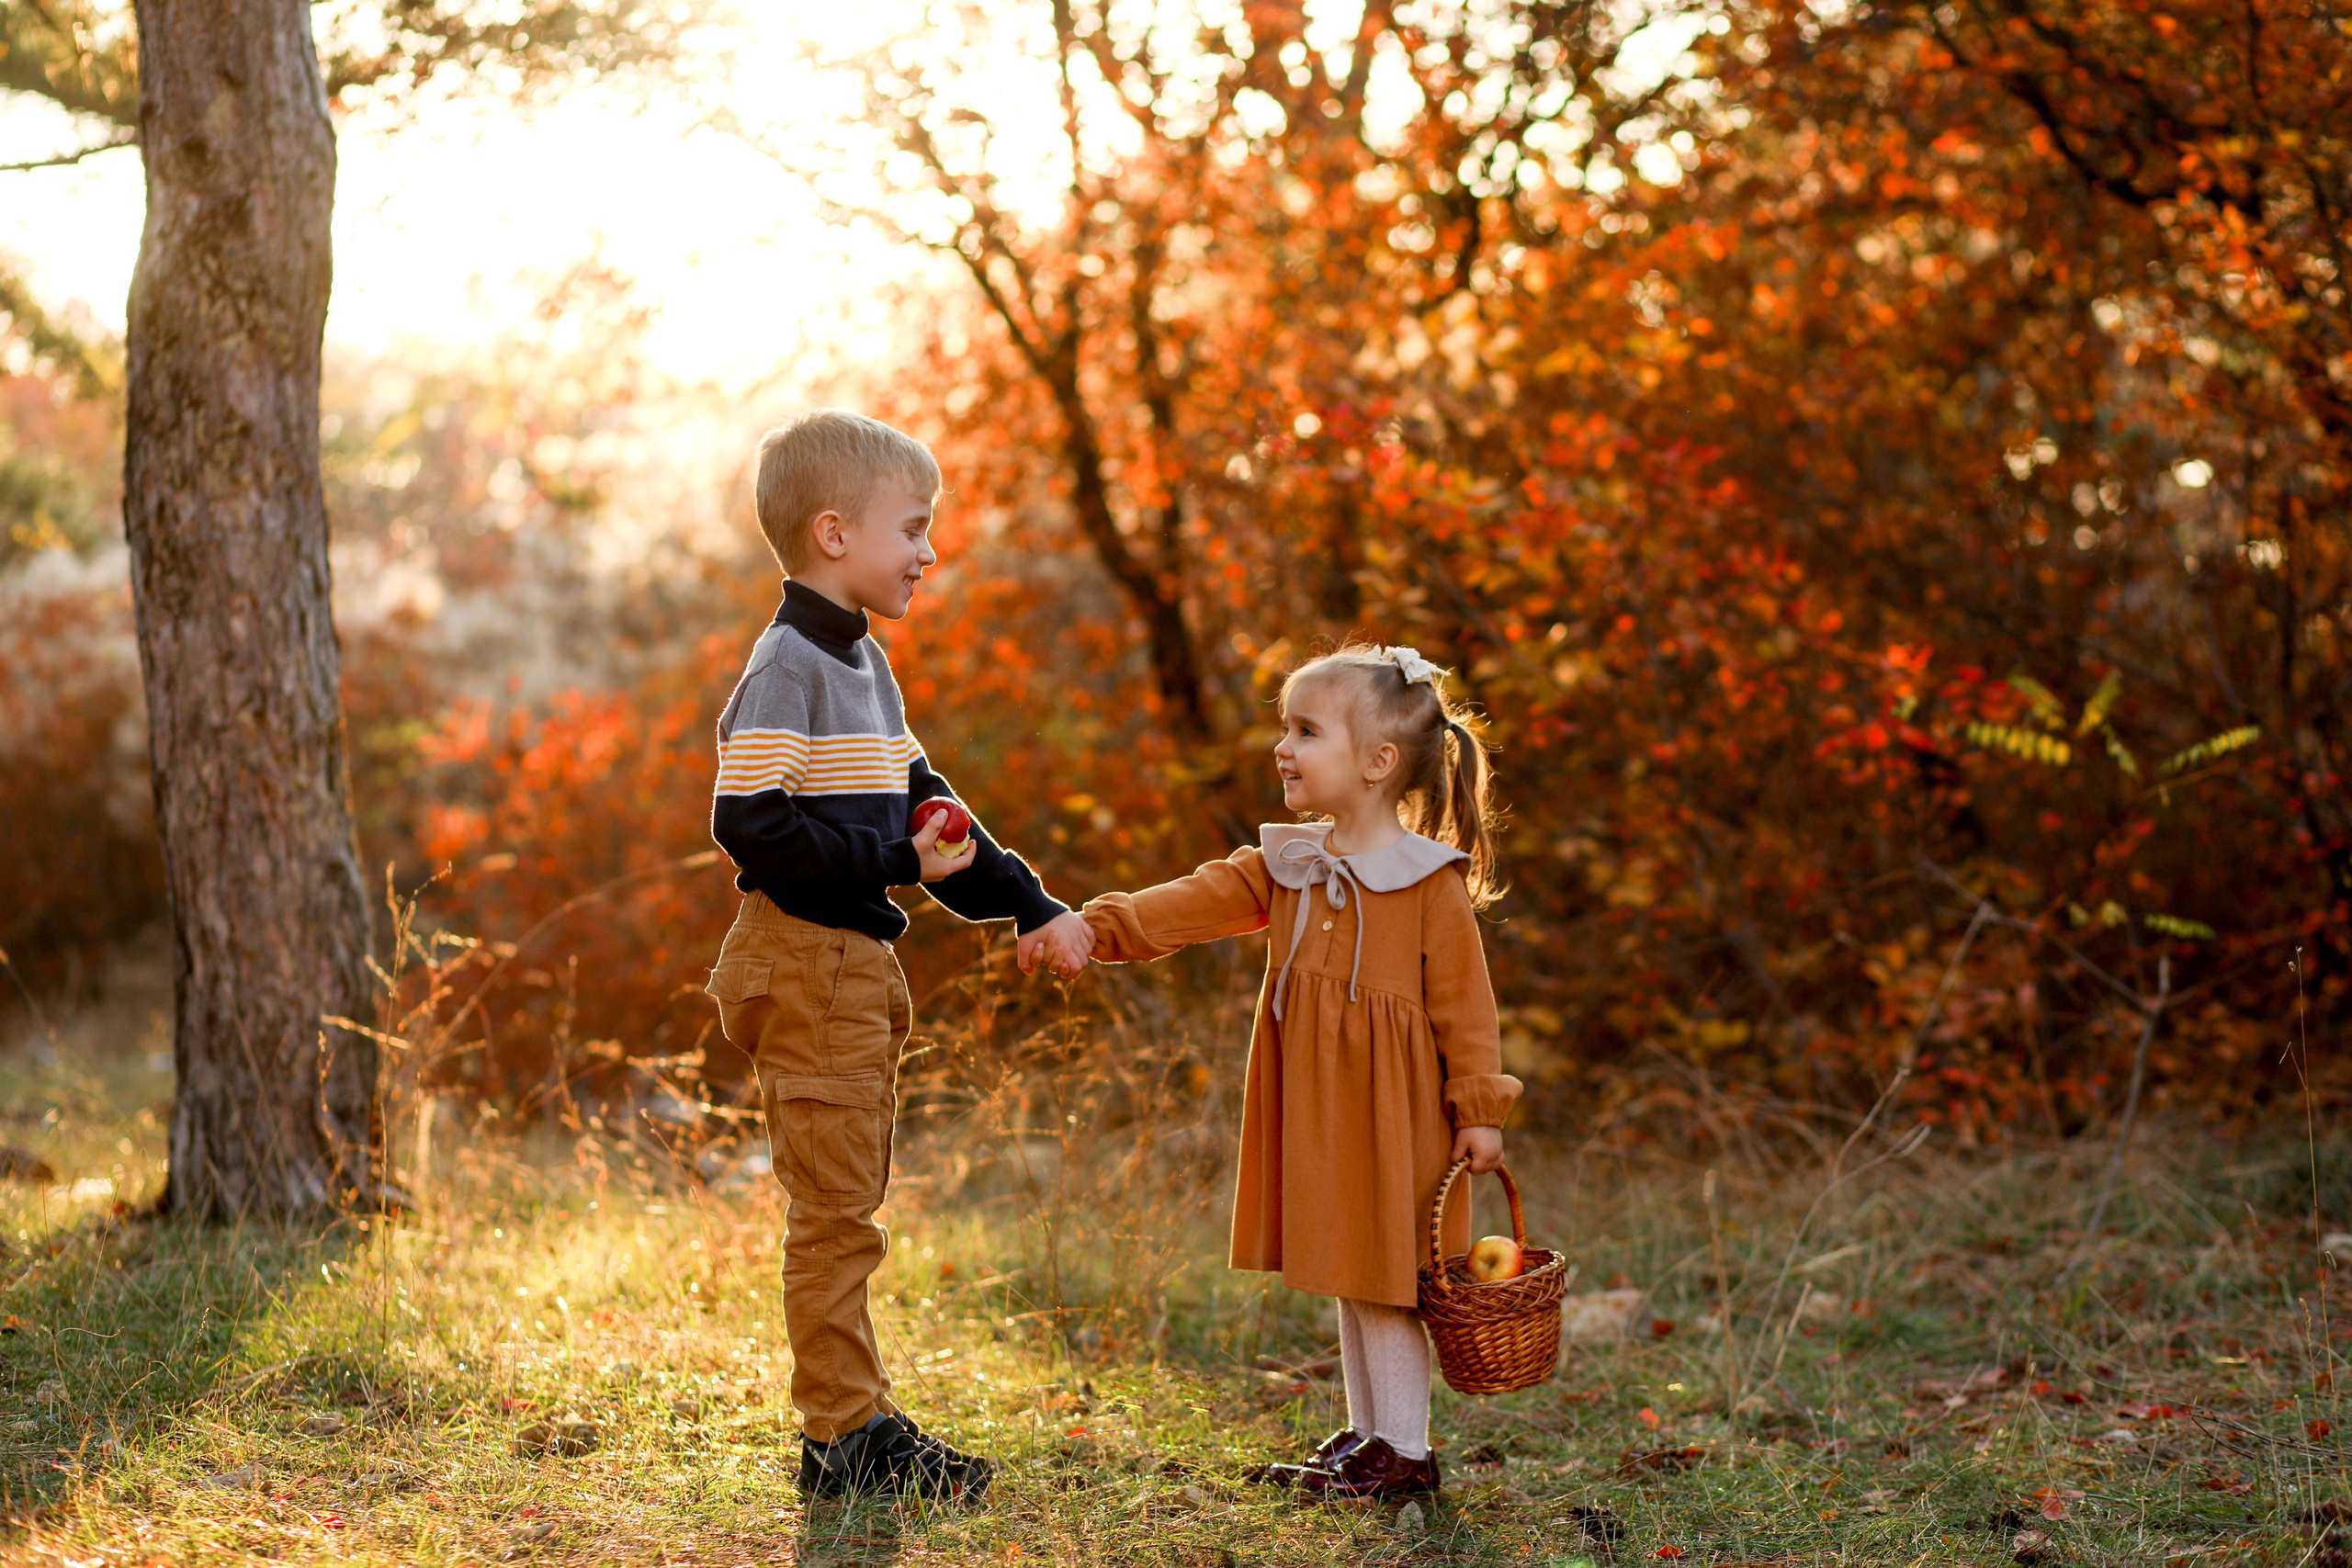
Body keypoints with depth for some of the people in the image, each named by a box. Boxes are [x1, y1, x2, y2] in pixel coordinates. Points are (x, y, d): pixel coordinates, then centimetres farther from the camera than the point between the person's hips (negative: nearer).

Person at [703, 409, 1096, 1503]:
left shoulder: (863, 664, 17)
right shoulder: (788, 668, -14)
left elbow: (924, 807, 21)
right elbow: (749, 826, -21)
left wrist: (1031, 908, 16)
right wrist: (893, 861, -23)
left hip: (859, 962, 10)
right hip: (803, 963, -10)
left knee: (847, 1206, 13)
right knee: (834, 1211, -5)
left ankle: (854, 1425, 20)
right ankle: (843, 1435, 2)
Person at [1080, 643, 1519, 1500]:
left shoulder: (1431, 883, -11)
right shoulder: (1286, 866, 7)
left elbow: (1464, 1003, -9)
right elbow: (1198, 902, -2)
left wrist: (1479, 1110, -10)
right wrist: (1101, 928, -16)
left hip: (1392, 1116, -7)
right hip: (1314, 1113, 7)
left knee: (1382, 1281, -1)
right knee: (1345, 1278, 16)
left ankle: (1403, 1451, 10)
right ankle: (1364, 1436, 28)